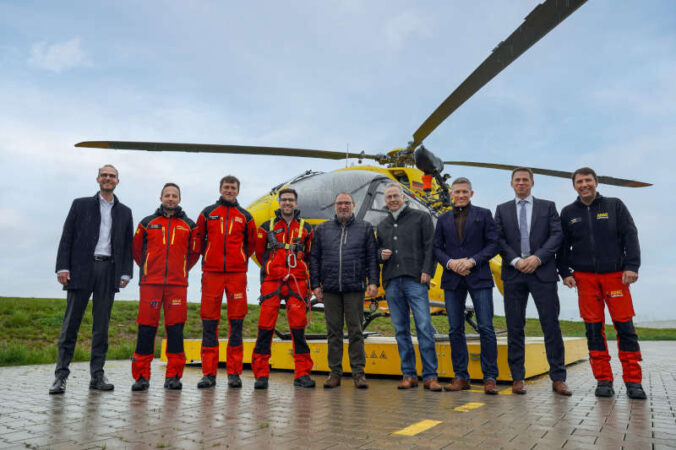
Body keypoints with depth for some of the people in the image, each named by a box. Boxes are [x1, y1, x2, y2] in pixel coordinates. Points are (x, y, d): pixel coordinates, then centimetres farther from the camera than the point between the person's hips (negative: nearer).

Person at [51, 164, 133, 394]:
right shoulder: (81, 204, 11)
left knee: (102, 325, 4)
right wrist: (63, 267, -6)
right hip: (81, 269, -1)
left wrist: (126, 272, 3)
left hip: (109, 271, 2)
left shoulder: (124, 212, 16)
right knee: (71, 323, -1)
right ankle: (61, 375, 5)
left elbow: (128, 245, 13)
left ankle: (97, 375, 10)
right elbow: (67, 237, 4)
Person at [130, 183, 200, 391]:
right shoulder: (147, 223, 11)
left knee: (175, 328, 0)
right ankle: (141, 375, 8)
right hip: (150, 282, 0)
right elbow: (136, 249, 19)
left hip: (178, 284, 0)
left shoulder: (189, 225, 11)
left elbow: (195, 252, 19)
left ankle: (173, 376, 7)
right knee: (146, 327, -1)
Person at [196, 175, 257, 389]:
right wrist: (208, 256, 12)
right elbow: (199, 239, 18)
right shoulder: (207, 213, 11)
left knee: (236, 322, 0)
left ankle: (234, 373, 7)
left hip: (237, 273, 0)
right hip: (211, 273, 0)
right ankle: (209, 373, 6)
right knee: (209, 322, -1)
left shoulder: (245, 217, 12)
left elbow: (251, 243, 21)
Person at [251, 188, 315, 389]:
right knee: (266, 326, -4)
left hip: (297, 282, 1)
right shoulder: (267, 227, 10)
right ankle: (261, 374, 3)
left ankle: (302, 374, 6)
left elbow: (310, 255, 19)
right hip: (271, 281, 0)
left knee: (298, 327, -1)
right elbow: (259, 252, 18)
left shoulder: (306, 228, 12)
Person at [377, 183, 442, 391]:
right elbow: (377, 249, 28)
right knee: (401, 330, 6)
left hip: (415, 280, -4)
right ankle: (408, 374, 13)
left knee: (424, 327, -9)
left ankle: (430, 376, -2)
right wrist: (381, 254, 4)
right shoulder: (382, 226, 21)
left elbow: (430, 246, 1)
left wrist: (427, 271, -9)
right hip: (392, 282, 5)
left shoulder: (421, 217, 8)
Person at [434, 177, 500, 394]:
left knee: (486, 328, -5)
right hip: (452, 279, 3)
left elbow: (493, 244, 0)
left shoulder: (483, 214, 7)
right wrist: (450, 262, -10)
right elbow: (437, 247, 10)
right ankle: (461, 377, 13)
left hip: (479, 277, -2)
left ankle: (490, 377, 4)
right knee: (455, 330, 5)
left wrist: (472, 261, -12)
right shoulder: (443, 219, 14)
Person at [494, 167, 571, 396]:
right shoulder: (502, 210, 13)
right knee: (515, 327, 3)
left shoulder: (547, 206, 11)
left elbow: (557, 235, 1)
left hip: (542, 272, -1)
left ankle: (558, 378, 9)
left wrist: (537, 257, -12)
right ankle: (518, 378, 11)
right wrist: (515, 260, -11)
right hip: (513, 274, 1)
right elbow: (498, 240, 4)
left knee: (551, 325, 0)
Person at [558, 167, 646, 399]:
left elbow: (630, 236, 2)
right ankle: (603, 380, 8)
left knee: (625, 327, -3)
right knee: (594, 328, 1)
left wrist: (632, 266, -8)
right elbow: (563, 245, 11)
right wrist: (564, 272, 1)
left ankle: (633, 381, 6)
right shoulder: (568, 213, 10)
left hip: (615, 275, -1)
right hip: (585, 277, 1)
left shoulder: (615, 206, 8)